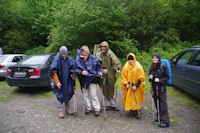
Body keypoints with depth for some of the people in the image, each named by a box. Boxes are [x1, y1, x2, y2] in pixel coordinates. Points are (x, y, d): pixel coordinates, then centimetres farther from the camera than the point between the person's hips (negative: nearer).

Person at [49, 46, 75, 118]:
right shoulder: (56, 59, -15)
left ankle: (67, 109, 31)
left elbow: (72, 69, 8)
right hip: (60, 81, -4)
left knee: (68, 94, 12)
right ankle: (60, 111, 17)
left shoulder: (70, 59, -4)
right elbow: (53, 71, -13)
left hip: (68, 81, 4)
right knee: (60, 96, 2)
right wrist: (57, 82, -14)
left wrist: (73, 75, -7)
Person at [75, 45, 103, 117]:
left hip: (92, 79, -2)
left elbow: (99, 67, 7)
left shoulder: (93, 58, -3)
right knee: (85, 95, 12)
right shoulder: (78, 60, -3)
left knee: (93, 94, -1)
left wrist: (100, 72, -10)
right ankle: (88, 108, 28)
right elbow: (76, 69, -1)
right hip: (83, 80, 2)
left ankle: (97, 109, 12)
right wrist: (81, 72, -18)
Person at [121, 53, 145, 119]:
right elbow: (123, 76, 6)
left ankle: (137, 112, 13)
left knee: (136, 99, 1)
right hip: (128, 87, 3)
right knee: (129, 99, 7)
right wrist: (126, 84, -7)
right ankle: (131, 111, 20)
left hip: (136, 87, -3)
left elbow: (141, 78, -9)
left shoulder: (138, 66, -9)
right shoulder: (126, 66, 0)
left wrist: (136, 85, -16)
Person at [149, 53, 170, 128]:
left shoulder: (163, 66, -9)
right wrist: (150, 77, -4)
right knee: (156, 103, 12)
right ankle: (159, 117, 28)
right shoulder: (152, 67, 8)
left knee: (163, 103, -6)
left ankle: (165, 121, -2)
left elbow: (167, 77, -6)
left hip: (161, 87, -6)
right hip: (154, 87, 6)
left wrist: (160, 80, -21)